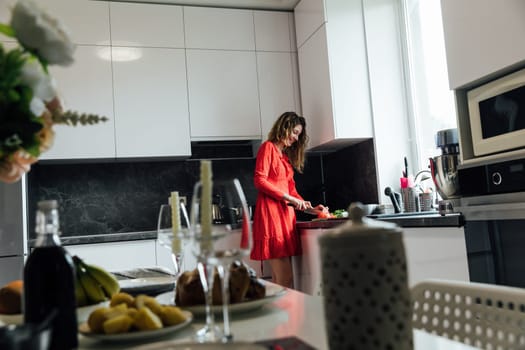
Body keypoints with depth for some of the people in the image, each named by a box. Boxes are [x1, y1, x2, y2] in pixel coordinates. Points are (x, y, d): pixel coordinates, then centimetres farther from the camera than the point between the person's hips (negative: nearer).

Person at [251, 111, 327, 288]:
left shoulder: (286, 155, 24)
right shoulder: (268, 147, 0)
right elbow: (259, 180, -12)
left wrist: (308, 206, 11)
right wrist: (288, 198, -14)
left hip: (285, 213, 9)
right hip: (271, 212, -9)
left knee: (280, 278, 5)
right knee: (285, 279, -13)